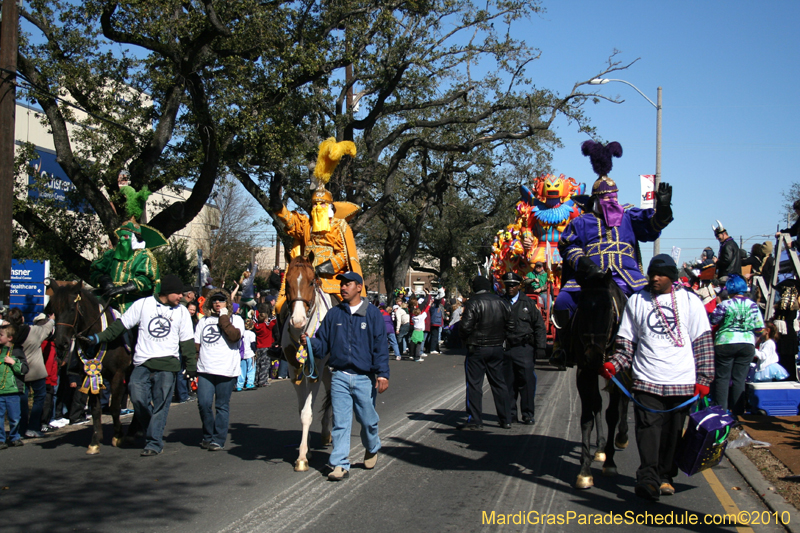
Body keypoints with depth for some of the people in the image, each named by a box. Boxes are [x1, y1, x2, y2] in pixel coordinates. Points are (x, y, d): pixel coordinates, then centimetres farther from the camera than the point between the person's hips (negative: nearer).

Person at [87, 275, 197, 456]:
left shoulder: (182, 311, 8)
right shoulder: (143, 304, 4)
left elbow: (187, 341, 11)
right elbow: (121, 325, 7)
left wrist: (191, 365, 8)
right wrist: (99, 337, 0)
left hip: (168, 364, 0)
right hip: (142, 362, 0)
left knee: (160, 404, -3)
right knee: (137, 397, -12)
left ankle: (154, 442, 6)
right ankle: (153, 428, 13)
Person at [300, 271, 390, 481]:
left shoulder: (373, 314, 0)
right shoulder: (334, 314, 7)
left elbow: (380, 347, -3)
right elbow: (323, 343, 8)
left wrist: (383, 374, -10)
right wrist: (309, 342, -13)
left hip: (364, 379, -1)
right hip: (339, 377, 2)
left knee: (367, 420, 11)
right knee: (340, 423, 1)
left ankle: (372, 448, 39)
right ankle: (340, 464, 6)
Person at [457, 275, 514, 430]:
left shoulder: (473, 303, -12)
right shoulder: (502, 303, 5)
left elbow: (465, 327, -17)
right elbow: (510, 326, 9)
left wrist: (466, 339, 2)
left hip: (477, 349, -5)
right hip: (497, 349, 5)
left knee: (474, 384, 1)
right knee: (499, 383, 12)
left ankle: (474, 421, 1)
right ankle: (506, 420, 16)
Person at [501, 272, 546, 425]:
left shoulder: (528, 303, 7)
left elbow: (539, 325, 9)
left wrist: (540, 346, 2)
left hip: (524, 348, -1)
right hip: (506, 348, 1)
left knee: (527, 382, -4)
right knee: (508, 382, 6)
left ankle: (528, 415, 6)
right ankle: (510, 414, 17)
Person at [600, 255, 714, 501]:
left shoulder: (690, 301, 6)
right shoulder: (637, 301, 8)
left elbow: (703, 342, 6)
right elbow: (627, 342, 10)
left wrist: (703, 379, -1)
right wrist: (613, 365, -6)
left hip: (682, 382, 0)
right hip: (647, 381, 0)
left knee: (673, 433, 7)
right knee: (648, 430, -9)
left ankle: (665, 476, 20)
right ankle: (648, 478, -10)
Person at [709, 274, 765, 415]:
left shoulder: (724, 304, -8)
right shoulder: (753, 305, 3)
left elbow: (713, 320, -1)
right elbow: (760, 329, 5)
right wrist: (752, 340, 22)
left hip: (725, 343, -3)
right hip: (747, 344, 3)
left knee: (722, 378, 4)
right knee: (739, 379, 6)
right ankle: (738, 413, 8)